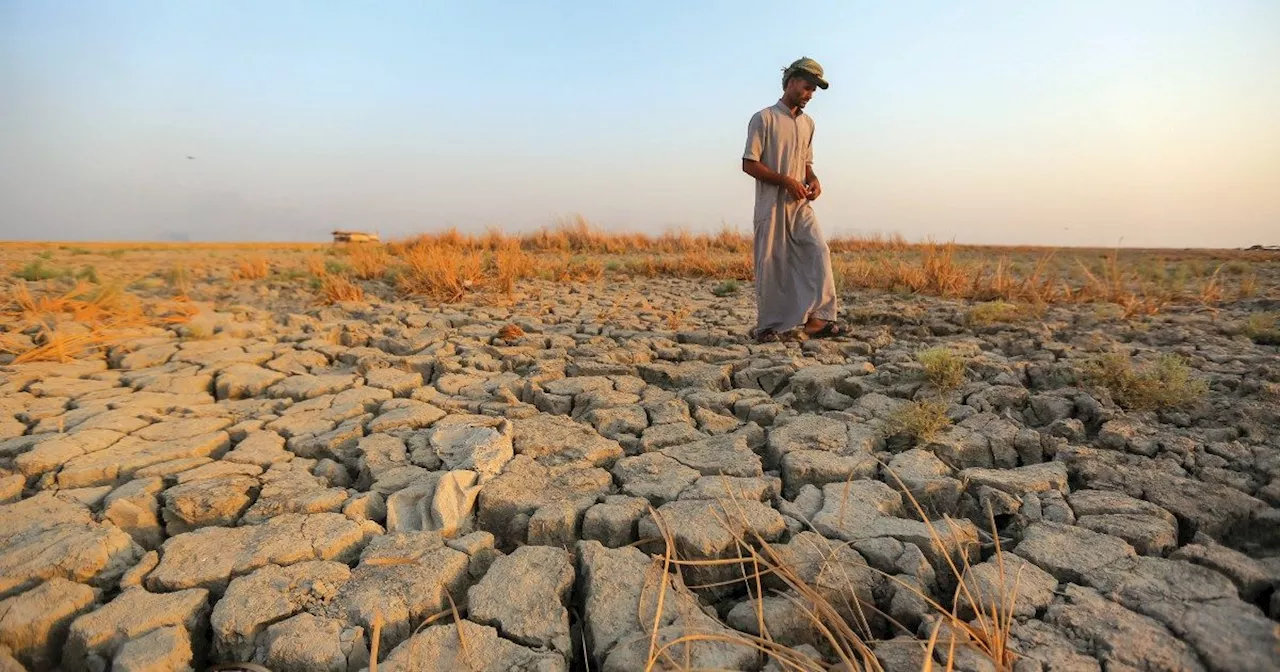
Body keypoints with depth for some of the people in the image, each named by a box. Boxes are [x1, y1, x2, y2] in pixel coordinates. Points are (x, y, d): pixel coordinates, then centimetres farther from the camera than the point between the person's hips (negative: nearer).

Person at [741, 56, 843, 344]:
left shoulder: (807, 123, 16)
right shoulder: (764, 118, -5)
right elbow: (749, 164, -10)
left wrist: (813, 179, 2)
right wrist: (786, 181, -17)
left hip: (800, 204, 6)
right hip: (772, 204, -6)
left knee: (819, 252, -11)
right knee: (771, 265, -1)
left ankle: (815, 318, -8)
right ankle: (767, 326, 11)